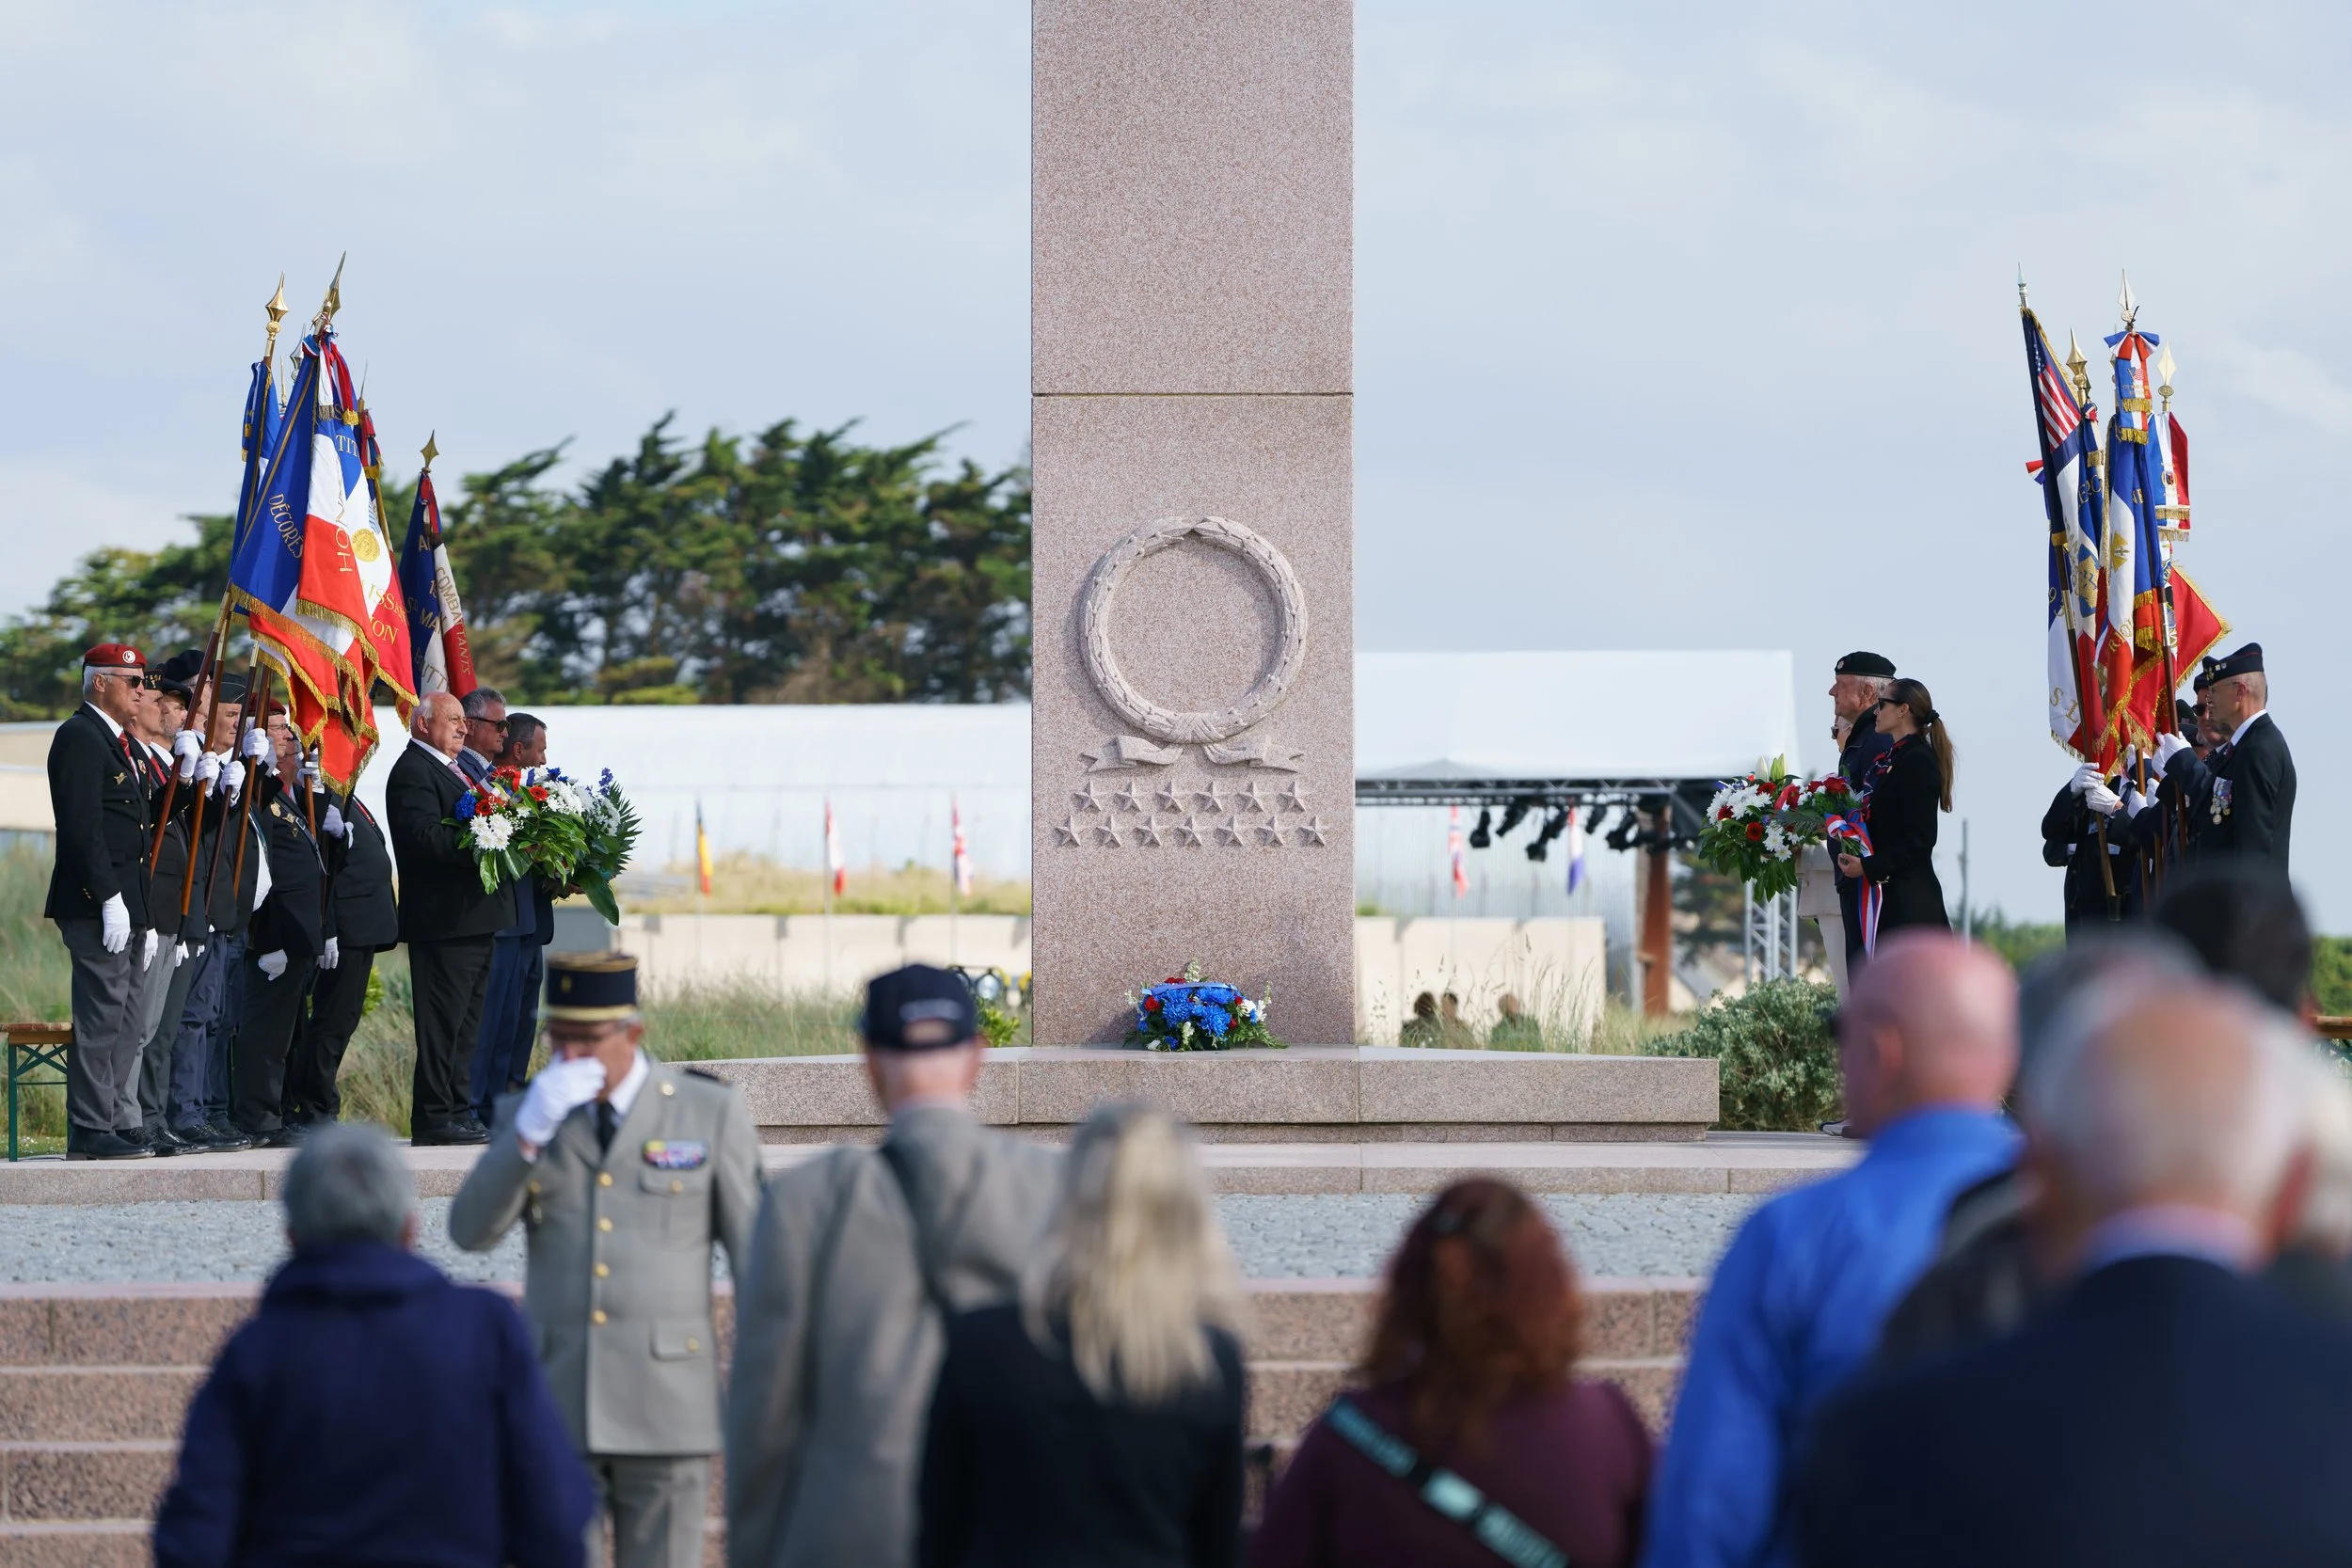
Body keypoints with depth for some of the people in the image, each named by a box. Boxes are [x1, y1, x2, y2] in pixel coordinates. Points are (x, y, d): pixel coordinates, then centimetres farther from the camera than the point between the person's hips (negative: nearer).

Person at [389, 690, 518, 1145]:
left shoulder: (450, 768, 22)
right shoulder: (412, 773, -11)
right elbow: (426, 836, -24)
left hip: (477, 918, 11)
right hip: (445, 919, -11)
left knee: (467, 1021, 14)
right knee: (443, 1021, -8)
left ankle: (457, 1112, 19)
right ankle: (435, 1118, -6)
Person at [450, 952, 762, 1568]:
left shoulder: (711, 1113, -2)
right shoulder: (526, 1112, 5)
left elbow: (755, 1258, 0)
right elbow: (472, 1232, -7)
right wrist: (531, 1129, -20)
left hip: (666, 1402, -2)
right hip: (556, 1402, 2)